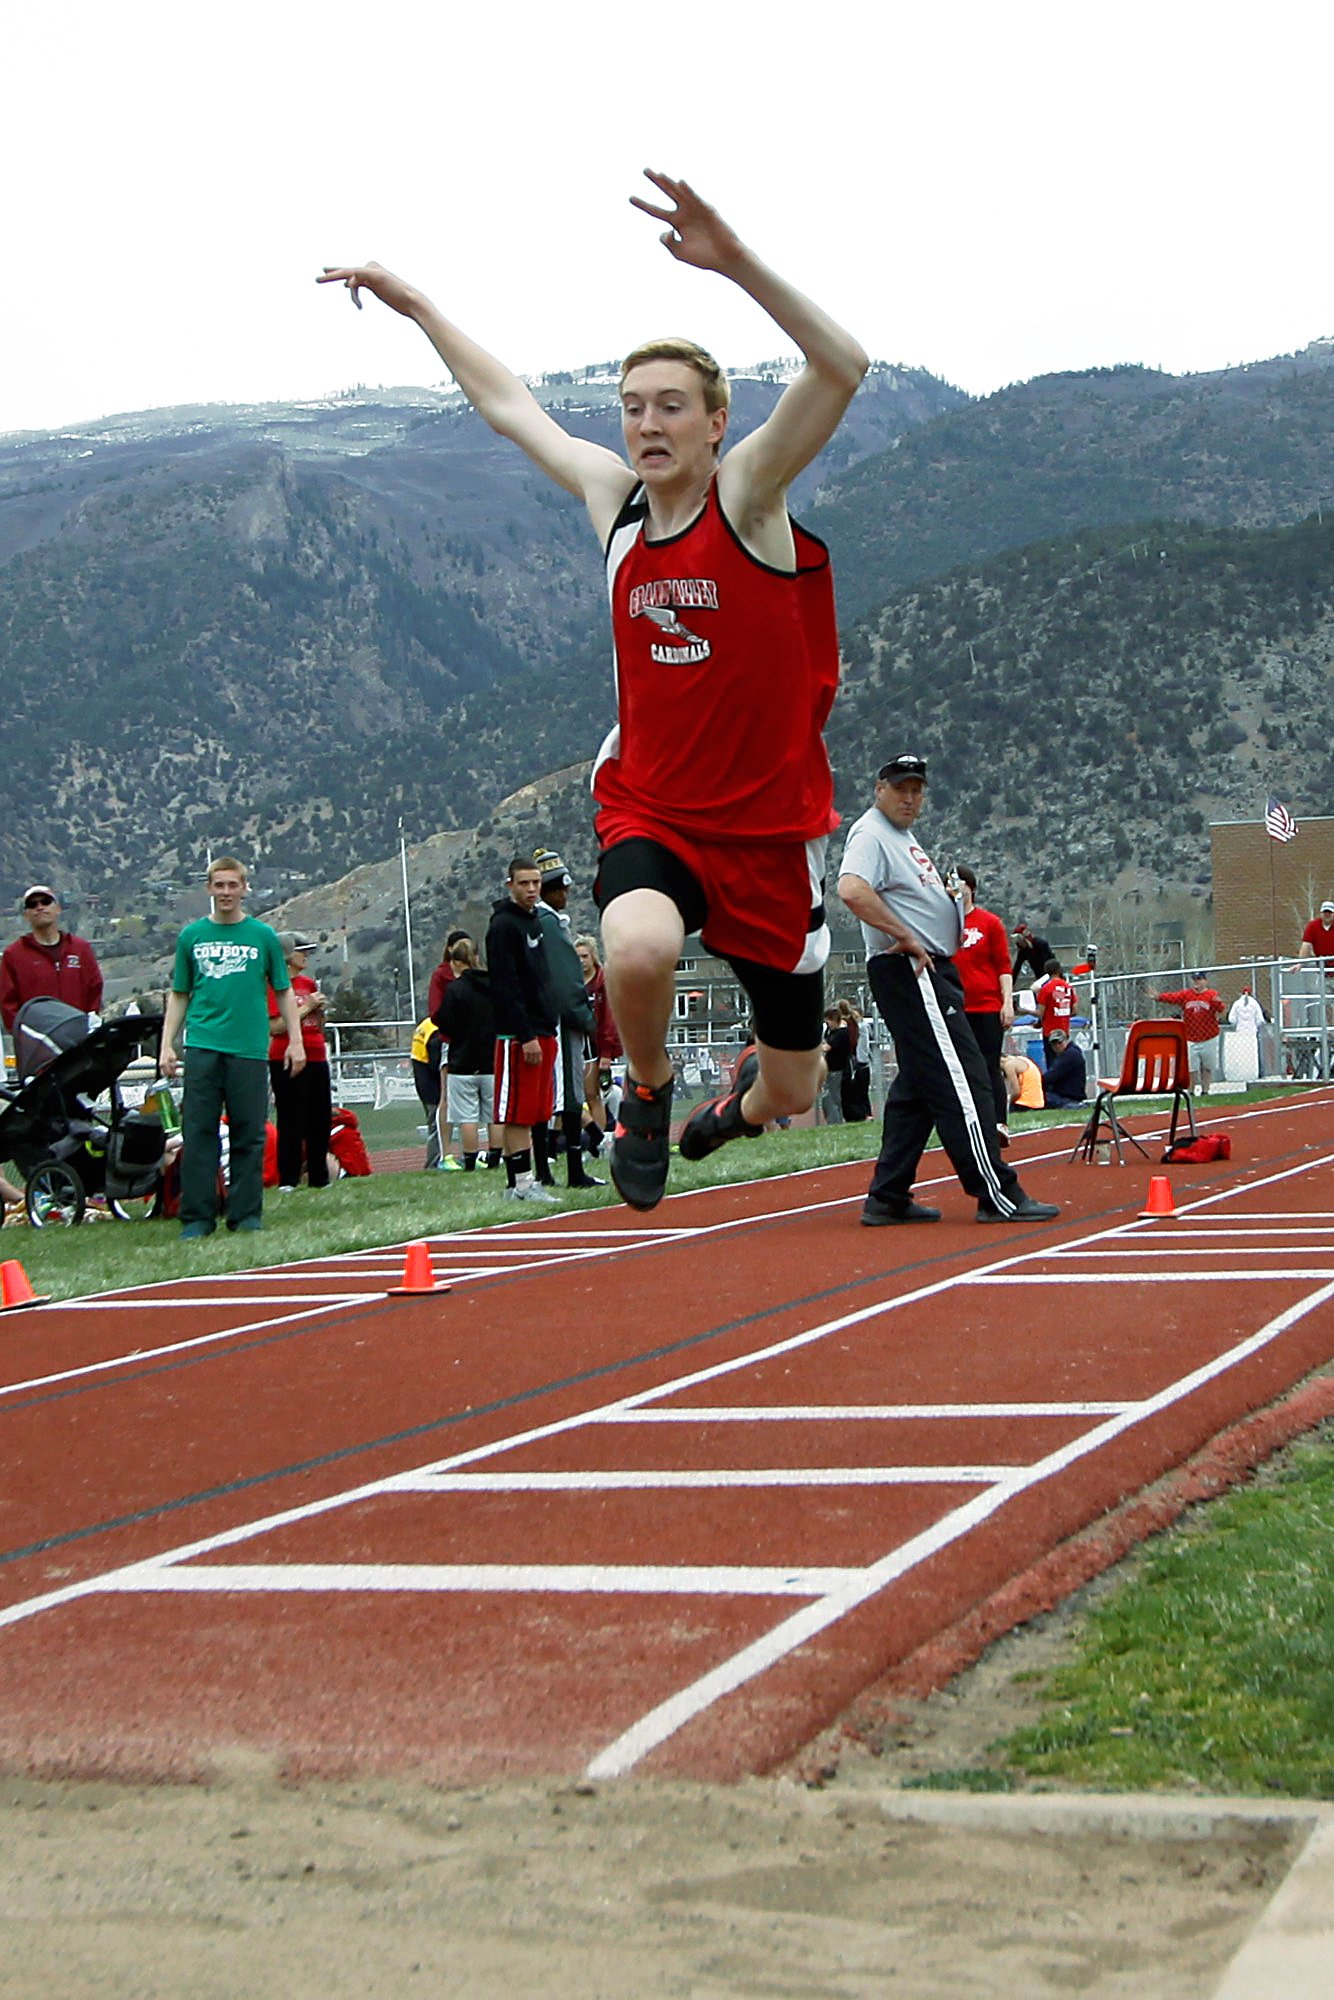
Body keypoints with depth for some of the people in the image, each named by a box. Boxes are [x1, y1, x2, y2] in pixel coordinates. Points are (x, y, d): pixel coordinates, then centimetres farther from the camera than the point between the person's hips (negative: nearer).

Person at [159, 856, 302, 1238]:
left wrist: (295, 1040, 5)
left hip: (250, 1047, 0)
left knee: (249, 1134, 2)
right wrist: (167, 1045, 7)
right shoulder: (192, 935, 10)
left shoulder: (263, 936, 7)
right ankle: (197, 1217, 1)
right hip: (203, 1046, 0)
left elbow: (283, 992, 12)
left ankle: (246, 1214, 10)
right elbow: (179, 995, 14)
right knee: (198, 1132, -2)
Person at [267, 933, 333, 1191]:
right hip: (287, 1060, -7)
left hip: (316, 1058, 7)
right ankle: (287, 1181, -4)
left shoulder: (309, 983, 15)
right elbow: (276, 1027, -17)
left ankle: (319, 1178, 15)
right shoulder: (275, 985, -7)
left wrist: (320, 1010, 1)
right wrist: (307, 1007, -14)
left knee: (320, 1121, 8)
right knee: (291, 1122, -7)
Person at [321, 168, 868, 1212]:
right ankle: (648, 1089, -1)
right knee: (638, 951, -35)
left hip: (772, 830, -2)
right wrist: (414, 304, 26)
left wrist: (736, 260, -39)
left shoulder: (750, 495, -9)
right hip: (649, 812, 2)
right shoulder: (612, 497, 3)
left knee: (793, 1088, 9)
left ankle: (739, 1110, 49)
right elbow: (510, 404, 20)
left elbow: (842, 366, -27)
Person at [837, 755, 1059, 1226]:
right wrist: (905, 937, -26)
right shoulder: (871, 834, -10)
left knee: (916, 1087, 11)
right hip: (908, 972, -11)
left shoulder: (903, 837, 23)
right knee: (961, 1081, -12)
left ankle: (887, 1197, 14)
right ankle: (996, 1196, -13)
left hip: (931, 971, 11)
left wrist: (950, 895, 14)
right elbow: (852, 890, -28)